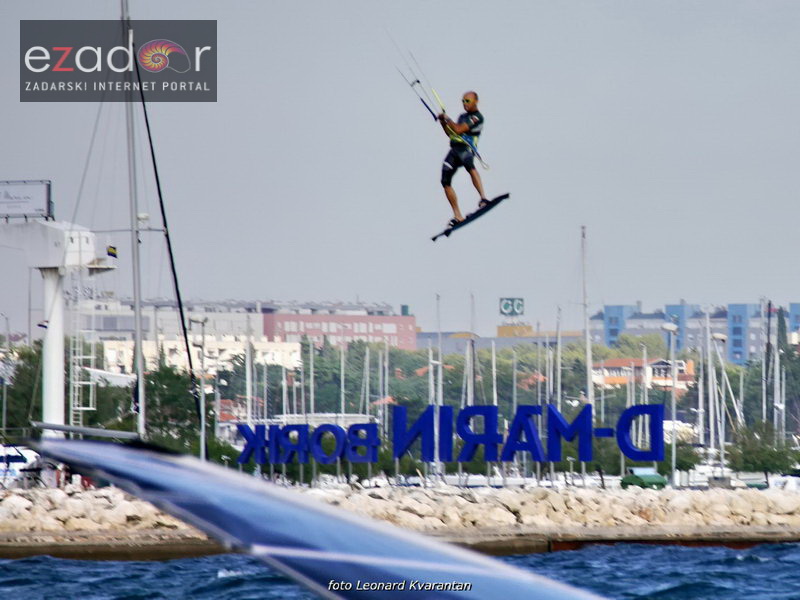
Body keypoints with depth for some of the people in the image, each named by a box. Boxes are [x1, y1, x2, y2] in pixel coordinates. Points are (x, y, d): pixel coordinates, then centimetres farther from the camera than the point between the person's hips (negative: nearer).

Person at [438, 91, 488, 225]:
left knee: (470, 166, -39)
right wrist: (443, 123, 16)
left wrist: (448, 119, 5)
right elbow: (451, 134, 32)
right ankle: (458, 216, 5)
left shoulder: (477, 117, -2)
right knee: (446, 182, 0)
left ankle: (483, 199, -51)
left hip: (466, 148, -8)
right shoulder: (463, 116, 26)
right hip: (454, 149, 8)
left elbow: (458, 130, -11)